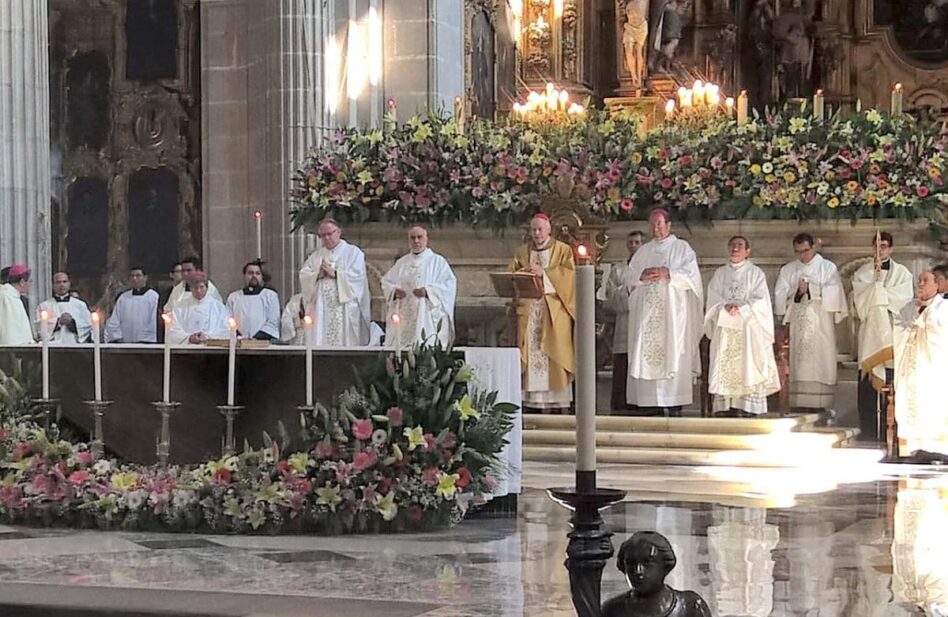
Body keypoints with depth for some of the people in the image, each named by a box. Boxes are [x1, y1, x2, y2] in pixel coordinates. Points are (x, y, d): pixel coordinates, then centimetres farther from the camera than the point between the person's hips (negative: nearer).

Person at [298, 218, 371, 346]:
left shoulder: (353, 252, 6)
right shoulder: (316, 255, 20)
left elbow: (357, 276, -8)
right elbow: (303, 275, 9)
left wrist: (335, 273, -13)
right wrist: (317, 274, -10)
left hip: (345, 309, -4)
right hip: (321, 308, 4)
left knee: (344, 341, -9)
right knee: (320, 340, -5)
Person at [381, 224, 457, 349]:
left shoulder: (437, 261, 5)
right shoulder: (402, 262, 18)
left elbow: (449, 284, -5)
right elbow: (386, 282, 17)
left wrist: (427, 291, -19)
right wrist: (394, 290, -5)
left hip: (427, 318, -4)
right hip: (403, 319, 4)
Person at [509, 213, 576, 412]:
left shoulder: (562, 250, 8)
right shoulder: (523, 252, 18)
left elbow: (568, 274, -5)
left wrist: (543, 273, -14)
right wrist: (524, 272, -10)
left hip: (554, 311, -3)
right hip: (528, 308, 3)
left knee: (553, 354, -8)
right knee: (529, 354, -4)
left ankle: (558, 400, -8)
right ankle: (532, 401, -5)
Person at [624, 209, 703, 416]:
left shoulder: (681, 247, 8)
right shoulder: (643, 251, 19)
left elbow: (691, 275, -3)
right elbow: (628, 278, 13)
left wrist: (668, 274, -15)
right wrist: (642, 276, -7)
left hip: (672, 311, -4)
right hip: (647, 311, 4)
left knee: (673, 354, -9)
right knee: (647, 354, -4)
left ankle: (674, 402, -11)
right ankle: (652, 401, -4)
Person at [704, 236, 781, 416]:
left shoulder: (755, 273, 8)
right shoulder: (720, 273, 16)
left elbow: (760, 301, -2)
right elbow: (713, 299, 6)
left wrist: (741, 307, -16)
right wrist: (725, 306, -14)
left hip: (748, 329, -2)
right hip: (724, 329, 2)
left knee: (747, 367, -9)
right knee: (724, 368, -6)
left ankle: (747, 408, -12)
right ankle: (724, 407, -8)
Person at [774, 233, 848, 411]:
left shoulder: (828, 268, 8)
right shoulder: (787, 270, 15)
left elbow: (833, 294, -5)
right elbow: (780, 296, 6)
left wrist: (810, 289, -12)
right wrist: (796, 293, -10)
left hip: (821, 327, -2)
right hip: (797, 327, 2)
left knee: (820, 367, -8)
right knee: (798, 368, -5)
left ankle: (821, 407, -9)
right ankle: (799, 408, -7)